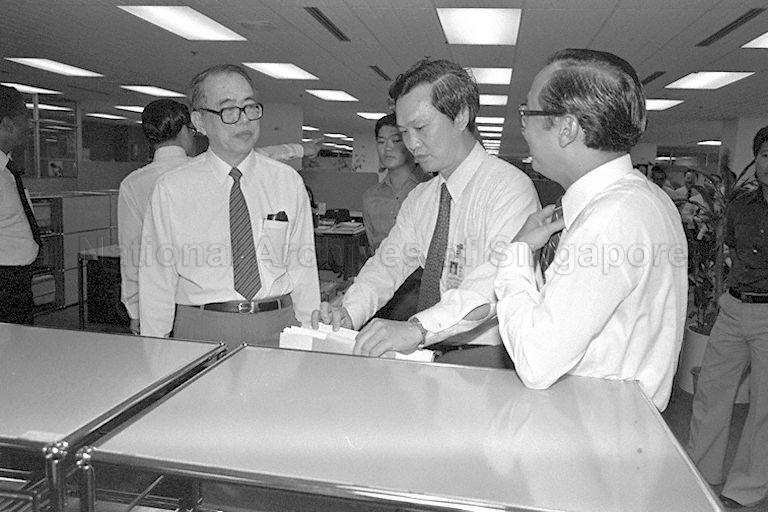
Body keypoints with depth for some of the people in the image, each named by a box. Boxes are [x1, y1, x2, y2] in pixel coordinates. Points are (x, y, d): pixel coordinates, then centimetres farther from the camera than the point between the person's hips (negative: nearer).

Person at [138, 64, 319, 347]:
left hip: (278, 326, 2)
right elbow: (157, 280, 2)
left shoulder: (288, 182, 4)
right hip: (201, 329, -1)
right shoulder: (171, 189, -1)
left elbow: (302, 270, 4)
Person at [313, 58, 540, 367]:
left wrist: (419, 327, -39)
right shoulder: (419, 199, 14)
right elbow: (388, 265, 10)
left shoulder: (509, 186, -11)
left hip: (486, 354, -6)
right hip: (424, 349, 6)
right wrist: (348, 313, -10)